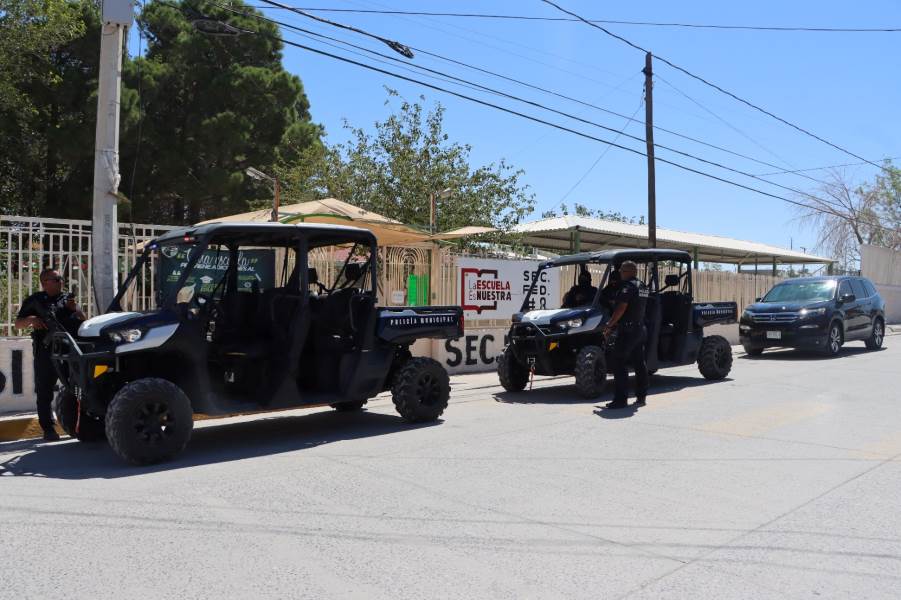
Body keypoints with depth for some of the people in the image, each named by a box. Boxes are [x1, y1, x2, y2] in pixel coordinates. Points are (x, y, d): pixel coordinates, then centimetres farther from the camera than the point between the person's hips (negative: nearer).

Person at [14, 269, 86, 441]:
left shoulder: (67, 299, 17)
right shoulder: (35, 300, 10)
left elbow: (83, 320, 14)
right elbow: (18, 324, 9)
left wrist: (74, 309, -6)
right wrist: (30, 319, -12)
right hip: (45, 350, -2)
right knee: (44, 391, -2)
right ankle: (48, 428, 2)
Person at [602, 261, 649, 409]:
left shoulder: (628, 286, -14)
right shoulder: (643, 287, 15)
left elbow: (621, 309, -20)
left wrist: (609, 325, -9)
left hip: (628, 330, -10)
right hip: (640, 328, 10)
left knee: (618, 363, -6)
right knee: (639, 363, 13)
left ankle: (621, 399, -8)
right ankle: (641, 397, 19)